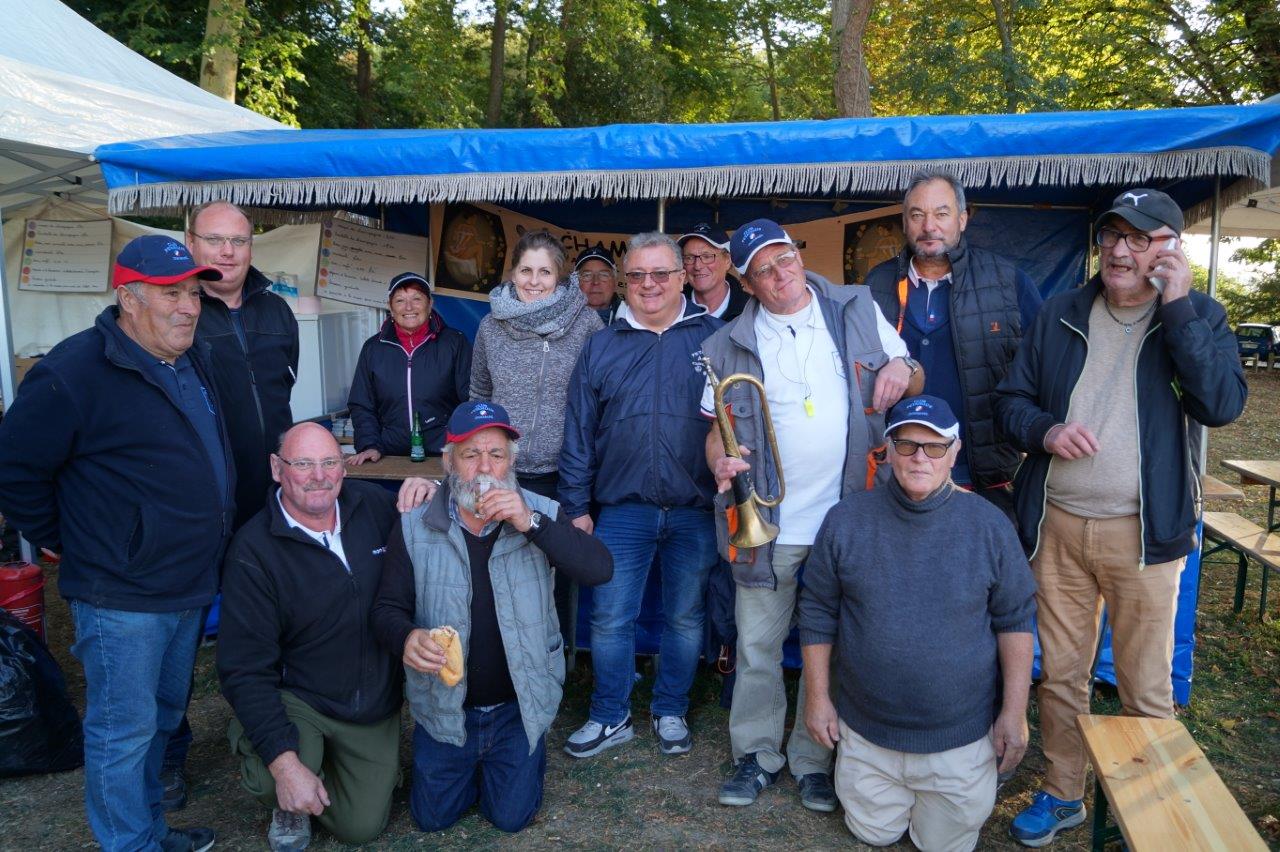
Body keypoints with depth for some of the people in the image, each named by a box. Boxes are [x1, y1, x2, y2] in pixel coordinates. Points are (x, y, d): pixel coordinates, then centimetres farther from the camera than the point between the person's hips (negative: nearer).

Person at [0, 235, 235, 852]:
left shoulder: (194, 362, 8)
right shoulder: (75, 372, -17)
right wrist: (61, 542, -5)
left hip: (190, 587, 8)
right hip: (121, 598, -8)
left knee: (162, 717, 22)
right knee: (124, 730, 6)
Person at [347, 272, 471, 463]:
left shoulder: (455, 343, 5)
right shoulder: (373, 348, 12)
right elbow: (361, 406, 15)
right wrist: (369, 446, -1)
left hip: (445, 453, -2)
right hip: (392, 456, 2)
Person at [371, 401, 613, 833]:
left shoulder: (540, 513, -11)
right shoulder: (413, 528, -10)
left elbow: (600, 569, -23)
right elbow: (388, 609, -5)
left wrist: (531, 525, -34)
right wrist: (406, 638, -29)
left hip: (519, 705, -1)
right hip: (443, 705, 1)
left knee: (511, 817, 10)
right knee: (433, 817, 15)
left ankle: (528, 754, 41)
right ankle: (472, 762, 44)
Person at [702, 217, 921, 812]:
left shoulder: (859, 312, 4)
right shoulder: (730, 346, 3)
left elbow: (913, 381, 11)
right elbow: (719, 427, 6)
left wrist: (902, 370, -13)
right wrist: (720, 462, -16)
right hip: (768, 522, 0)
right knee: (757, 646, 9)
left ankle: (814, 759, 28)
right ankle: (756, 754, 28)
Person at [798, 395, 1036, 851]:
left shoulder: (989, 525, -8)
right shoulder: (846, 520, -8)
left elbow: (1015, 620, -3)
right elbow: (817, 613, -1)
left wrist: (1015, 712, -5)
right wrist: (817, 697, 0)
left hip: (961, 737, -1)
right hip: (866, 731, 1)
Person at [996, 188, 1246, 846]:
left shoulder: (1197, 315, 1)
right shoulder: (1060, 315, 7)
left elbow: (1222, 406, -15)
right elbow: (1011, 398, 9)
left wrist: (1177, 305, -16)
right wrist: (1045, 431, -13)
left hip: (1143, 532, -2)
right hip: (1057, 525, 3)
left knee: (1145, 686, 8)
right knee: (1059, 672, 13)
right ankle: (1063, 795, 32)